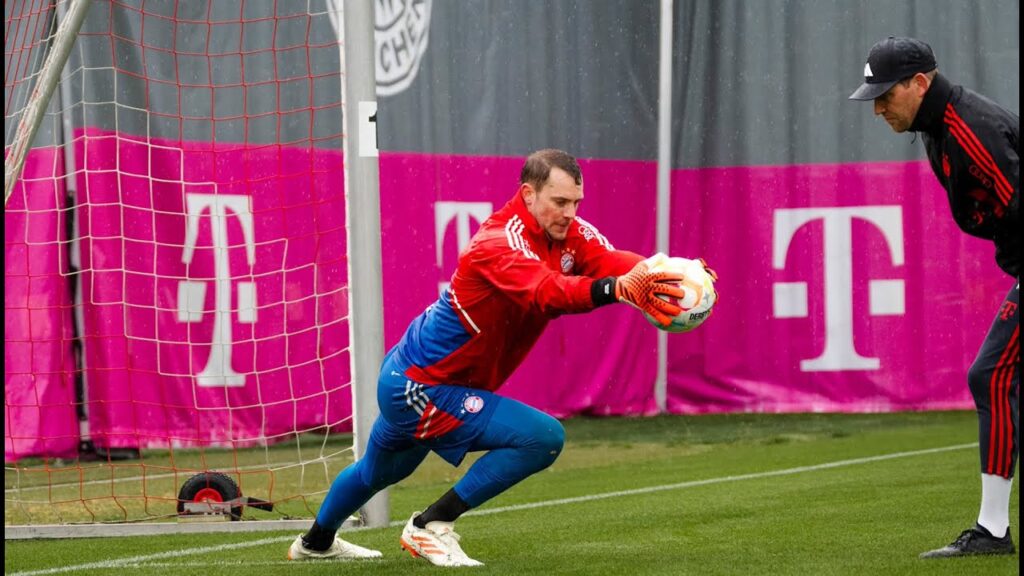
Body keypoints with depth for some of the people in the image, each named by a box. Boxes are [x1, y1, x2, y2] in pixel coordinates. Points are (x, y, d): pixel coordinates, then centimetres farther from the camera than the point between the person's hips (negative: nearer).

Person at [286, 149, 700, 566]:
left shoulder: (571, 235, -5)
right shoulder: (499, 243, -30)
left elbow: (613, 261, -21)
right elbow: (545, 292, -49)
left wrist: (666, 274, -43)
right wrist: (615, 288, -66)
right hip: (420, 389, -10)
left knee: (379, 472, 33)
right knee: (544, 437, -21)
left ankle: (315, 543, 61)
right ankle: (431, 527, -11)